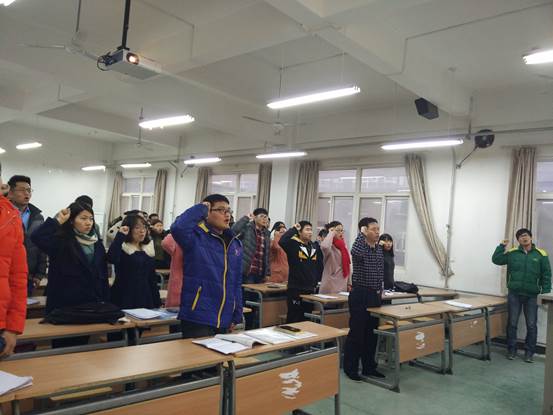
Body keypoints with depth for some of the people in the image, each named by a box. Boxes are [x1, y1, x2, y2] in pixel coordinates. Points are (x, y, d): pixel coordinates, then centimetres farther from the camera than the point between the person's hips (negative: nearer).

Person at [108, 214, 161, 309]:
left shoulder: (148, 249, 12)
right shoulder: (122, 247, -4)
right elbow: (111, 259, -28)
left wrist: (157, 303, 11)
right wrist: (120, 236, -23)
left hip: (146, 299, 6)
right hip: (124, 299, -5)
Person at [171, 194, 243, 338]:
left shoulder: (235, 243, 8)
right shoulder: (196, 238, -10)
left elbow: (236, 283, 12)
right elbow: (178, 228, -33)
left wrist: (237, 315, 9)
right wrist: (200, 209, -18)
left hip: (224, 321, 7)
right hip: (197, 319, -7)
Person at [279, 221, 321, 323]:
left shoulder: (313, 247, 11)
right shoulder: (293, 244, -9)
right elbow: (282, 241, -31)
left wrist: (315, 283, 15)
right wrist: (293, 229, -18)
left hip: (310, 290, 7)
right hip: (295, 289, -6)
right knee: (293, 320, 1)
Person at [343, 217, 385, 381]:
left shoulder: (379, 249, 10)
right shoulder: (359, 247, -12)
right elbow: (356, 253, -39)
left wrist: (380, 291, 18)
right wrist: (362, 234, -25)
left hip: (375, 295, 7)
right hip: (360, 294, -7)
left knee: (372, 333, 13)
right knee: (356, 333, -1)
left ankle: (369, 367, 24)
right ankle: (350, 368, 10)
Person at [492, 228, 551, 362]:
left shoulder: (541, 254, -1)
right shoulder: (512, 253, 2)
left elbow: (546, 275, 0)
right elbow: (496, 260, 2)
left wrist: (545, 293, -5)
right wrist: (502, 246, -8)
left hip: (532, 296, -1)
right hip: (514, 294, 1)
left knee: (531, 325, 6)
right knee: (512, 323, 6)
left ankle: (529, 352, 18)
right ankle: (511, 349, 19)